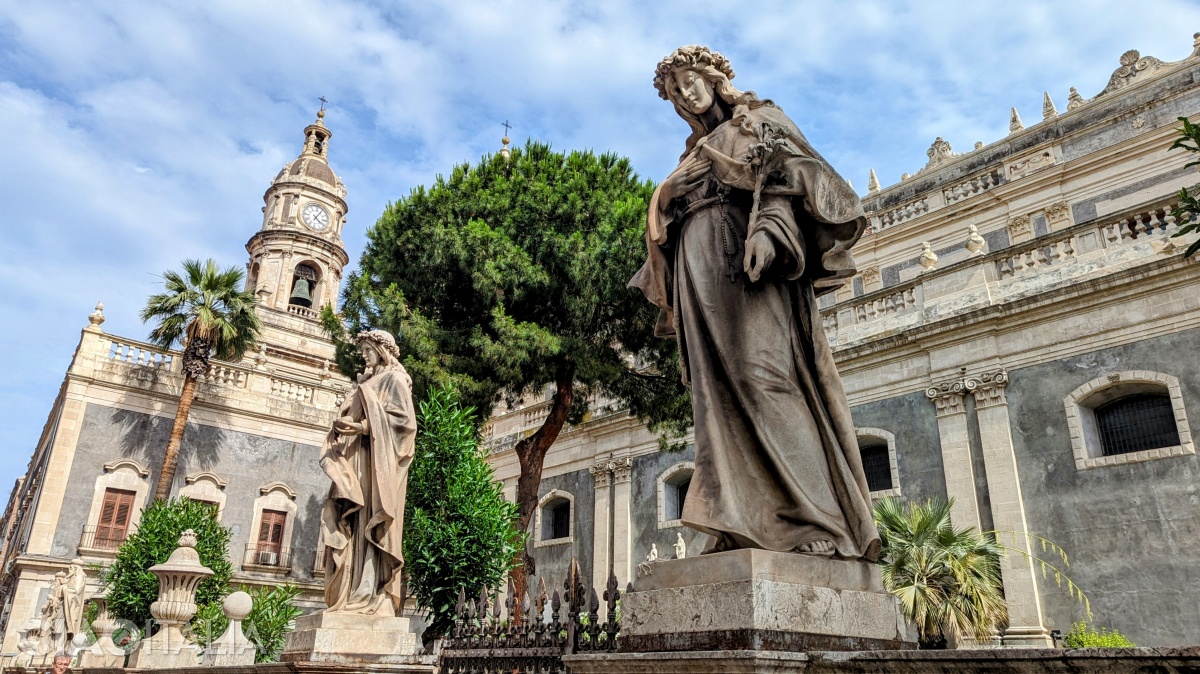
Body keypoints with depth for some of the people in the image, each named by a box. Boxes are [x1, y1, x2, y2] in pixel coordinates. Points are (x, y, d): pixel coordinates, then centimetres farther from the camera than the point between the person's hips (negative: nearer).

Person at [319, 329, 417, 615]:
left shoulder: (395, 379, 2)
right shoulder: (368, 382, 26)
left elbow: (404, 418, -11)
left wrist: (365, 426, -18)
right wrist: (344, 426, 2)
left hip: (378, 461, -8)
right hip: (359, 459, 8)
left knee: (370, 522, -14)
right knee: (353, 525, 0)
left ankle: (370, 596, -18)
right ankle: (352, 594, -3)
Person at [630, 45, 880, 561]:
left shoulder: (762, 122, 15)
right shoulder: (694, 156, 33)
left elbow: (788, 175, -3)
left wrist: (768, 227, -23)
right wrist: (670, 298, 16)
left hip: (751, 267, -6)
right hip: (702, 278, 7)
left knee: (761, 374, -21)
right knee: (718, 391, -6)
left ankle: (811, 518, -23)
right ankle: (741, 522, -11)